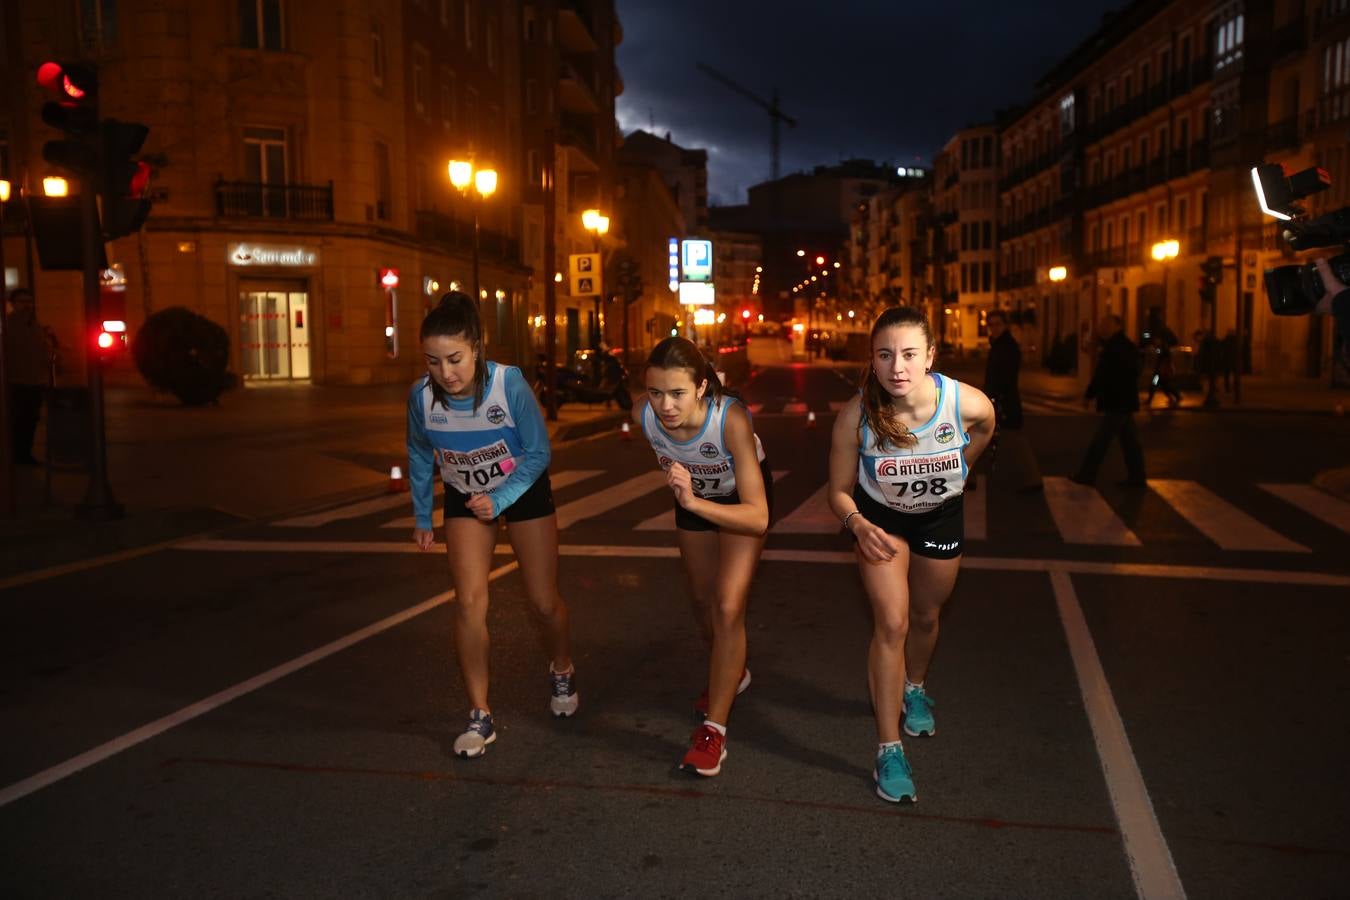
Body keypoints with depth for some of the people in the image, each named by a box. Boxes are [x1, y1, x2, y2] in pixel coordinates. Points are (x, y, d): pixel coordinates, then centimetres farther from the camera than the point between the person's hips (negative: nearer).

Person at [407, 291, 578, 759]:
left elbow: (538, 451, -19)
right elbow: (419, 458, -4)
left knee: (544, 602, 5)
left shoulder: (510, 384, -32)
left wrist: (499, 500, -27)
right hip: (465, 498, 2)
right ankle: (479, 716, 5)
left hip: (524, 489, -1)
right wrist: (422, 518, 3)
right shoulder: (422, 395, -23)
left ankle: (561, 671, 37)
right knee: (469, 602, -10)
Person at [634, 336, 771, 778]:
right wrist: (684, 496, 10)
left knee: (728, 608, -15)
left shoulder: (731, 419, -42)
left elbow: (758, 518, -43)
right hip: (693, 497, 5)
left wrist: (694, 503, -55)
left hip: (742, 499, -4)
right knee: (702, 599, 19)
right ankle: (731, 675, 49)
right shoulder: (642, 414, -31)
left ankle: (714, 728, 0)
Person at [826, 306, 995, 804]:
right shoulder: (856, 417, -35)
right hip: (880, 517, -2)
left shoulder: (968, 403, -33)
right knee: (891, 623, -12)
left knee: (925, 617, 20)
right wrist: (857, 524, -40)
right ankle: (889, 749, 0)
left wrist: (949, 472, 3)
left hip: (940, 516, 2)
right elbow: (839, 490, -20)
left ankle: (914, 690, 52)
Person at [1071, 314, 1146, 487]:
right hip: (1125, 401, 10)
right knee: (1129, 440, 11)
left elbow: (1101, 376, -18)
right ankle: (1136, 476, 14)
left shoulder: (1113, 348, -17)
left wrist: (1088, 395, -9)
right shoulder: (1127, 346, 14)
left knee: (1101, 440, -4)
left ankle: (1087, 474, 1)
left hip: (1116, 403, -10)